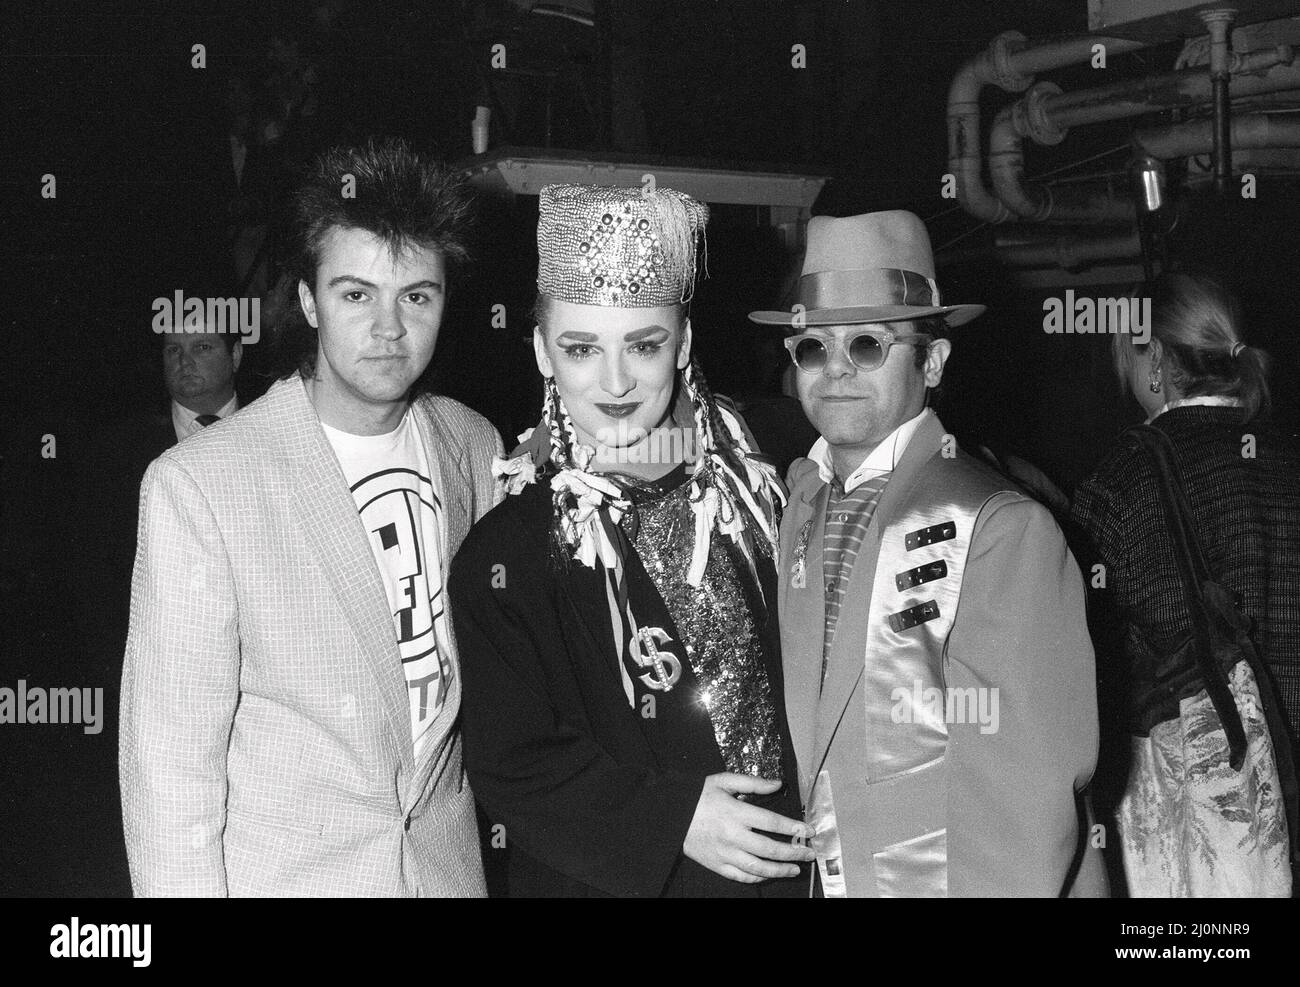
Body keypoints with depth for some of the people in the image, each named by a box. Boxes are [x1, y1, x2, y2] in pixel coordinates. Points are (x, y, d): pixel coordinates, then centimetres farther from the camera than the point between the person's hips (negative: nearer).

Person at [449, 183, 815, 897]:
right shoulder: (500, 556, -11)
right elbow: (509, 764, -12)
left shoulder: (755, 488, -4)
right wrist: (669, 817, -21)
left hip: (780, 861, 3)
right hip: (601, 877, -3)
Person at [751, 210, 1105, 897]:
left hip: (954, 883, -6)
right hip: (828, 879, 6)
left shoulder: (1003, 531, -20)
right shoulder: (801, 504, 0)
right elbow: (814, 749, 7)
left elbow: (1024, 799, -21)